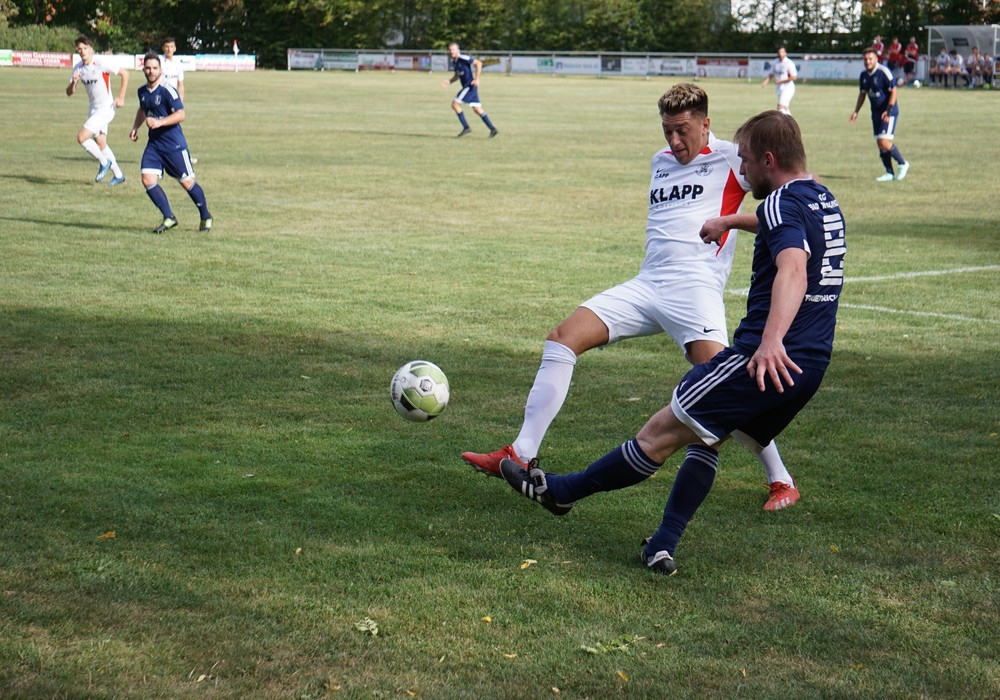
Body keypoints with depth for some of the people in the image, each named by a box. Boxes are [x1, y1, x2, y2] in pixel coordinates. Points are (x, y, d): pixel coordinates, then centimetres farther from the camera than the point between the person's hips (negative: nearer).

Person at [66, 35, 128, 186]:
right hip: (94, 109, 8)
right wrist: (73, 83, -21)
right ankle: (118, 175, 29)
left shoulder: (101, 64, -18)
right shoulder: (78, 68, 1)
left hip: (106, 108, -8)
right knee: (100, 143, 15)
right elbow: (69, 92, 1)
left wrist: (121, 98, -11)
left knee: (82, 137, -16)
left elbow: (124, 74, -11)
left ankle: (104, 163, 3)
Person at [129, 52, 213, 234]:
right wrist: (135, 127, 16)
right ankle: (169, 218, 2)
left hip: (174, 144, -6)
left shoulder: (167, 91, -15)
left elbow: (180, 115, -21)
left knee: (187, 182, 3)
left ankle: (206, 217, 23)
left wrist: (159, 122, -30)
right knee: (147, 179, -9)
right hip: (153, 143, 6)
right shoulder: (142, 91, 7)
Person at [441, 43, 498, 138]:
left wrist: (476, 79, -21)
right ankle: (492, 129, 5)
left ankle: (466, 127, -6)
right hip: (466, 86, 9)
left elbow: (478, 63, -17)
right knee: (477, 109, 6)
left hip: (470, 85, -9)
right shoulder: (454, 62, 15)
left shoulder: (463, 58, -13)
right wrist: (449, 81, 9)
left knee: (455, 104, -9)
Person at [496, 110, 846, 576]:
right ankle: (663, 548, 13)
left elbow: (793, 270, -33)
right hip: (809, 366, 10)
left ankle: (560, 492, 11)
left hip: (769, 360, -10)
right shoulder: (823, 201, 17)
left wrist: (772, 340, -48)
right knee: (705, 438, 19)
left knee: (662, 432, 1)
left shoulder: (784, 203, -14)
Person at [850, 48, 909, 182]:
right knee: (880, 143, 5)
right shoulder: (864, 75, 7)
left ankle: (902, 164, 4)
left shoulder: (884, 72, -15)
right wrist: (856, 111, 11)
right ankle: (889, 173, 13)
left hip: (889, 113, -7)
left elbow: (893, 92, -15)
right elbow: (862, 94, 19)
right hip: (876, 113, 7)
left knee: (885, 142, -16)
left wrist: (888, 111, -22)